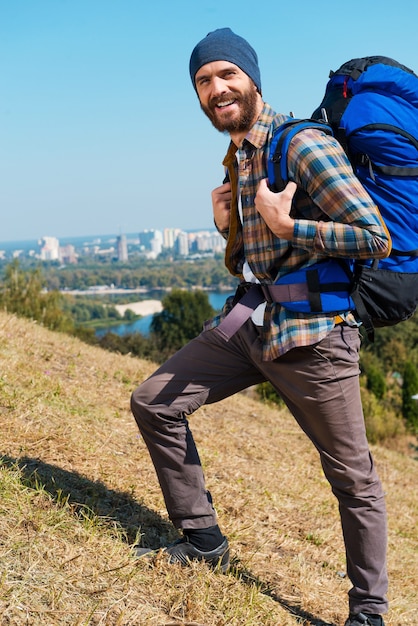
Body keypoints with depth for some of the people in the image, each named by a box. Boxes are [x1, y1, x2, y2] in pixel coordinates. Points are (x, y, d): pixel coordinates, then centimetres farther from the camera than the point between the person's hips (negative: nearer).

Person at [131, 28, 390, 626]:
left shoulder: (304, 144, -12)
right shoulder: (236, 159, 13)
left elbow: (377, 238, -17)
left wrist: (287, 226, -19)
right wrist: (229, 229, 0)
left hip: (310, 332, -8)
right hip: (248, 322, 8)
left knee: (353, 477, 4)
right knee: (152, 403, 4)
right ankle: (203, 540, 17)